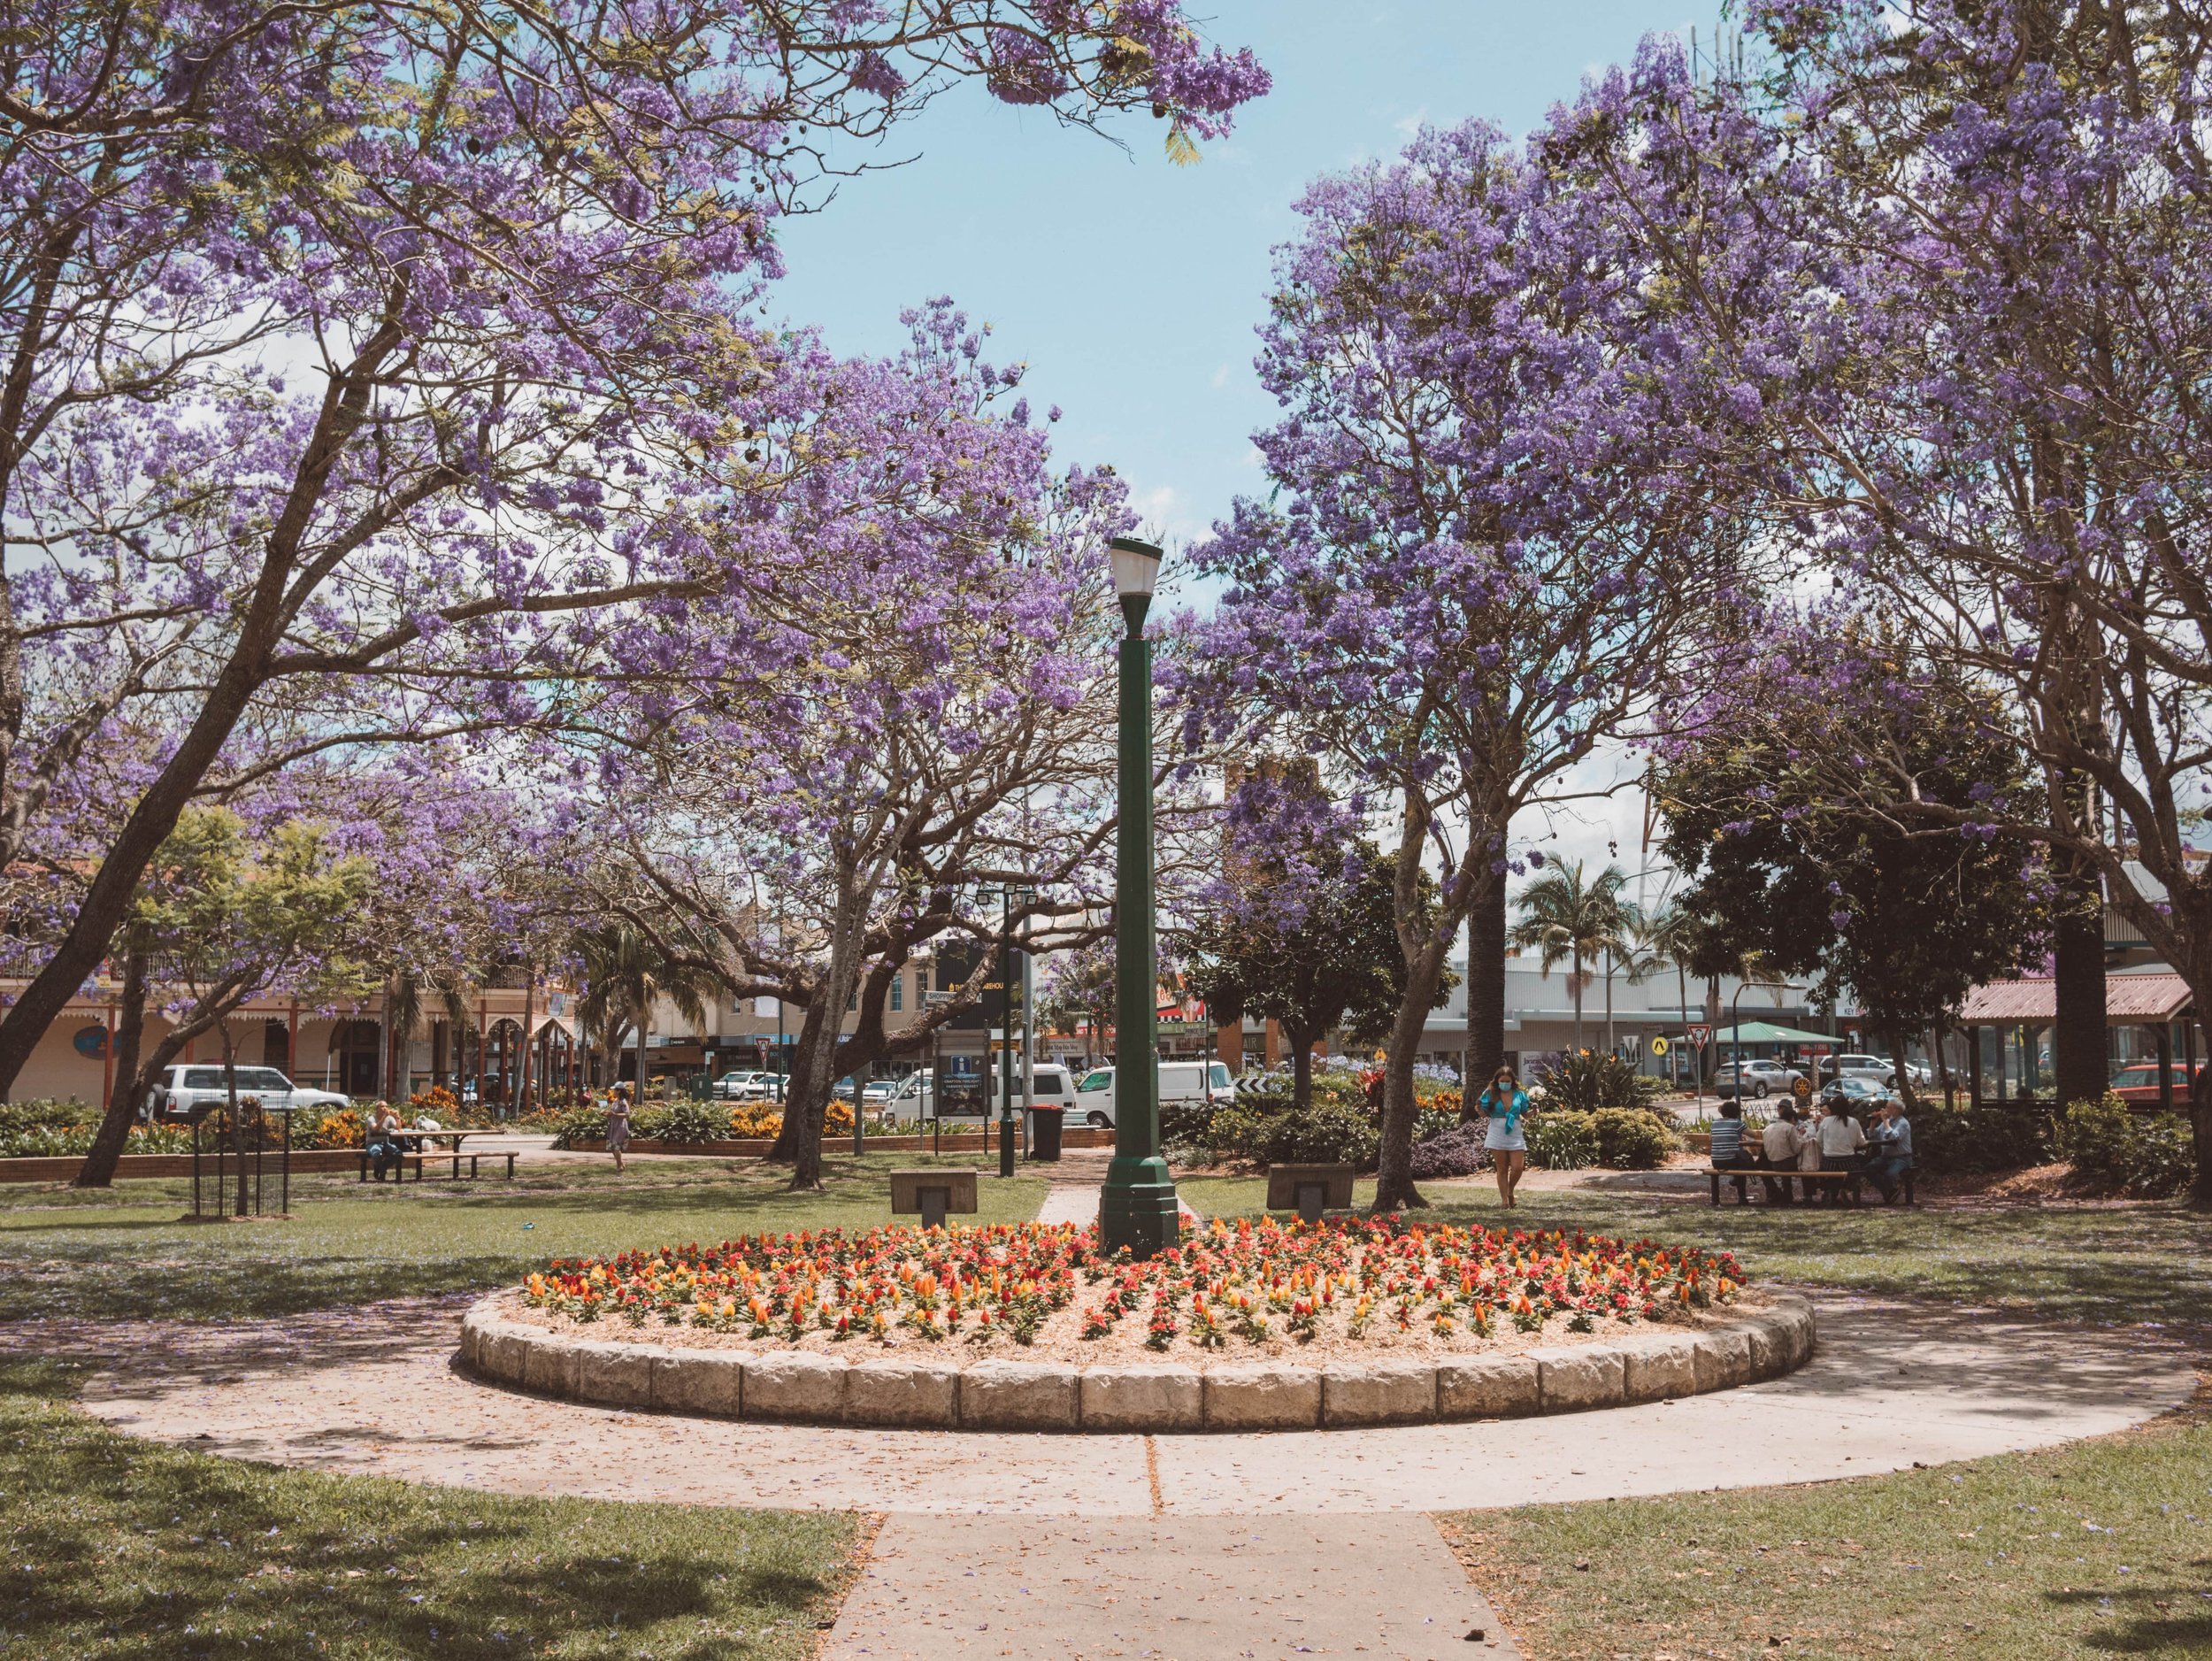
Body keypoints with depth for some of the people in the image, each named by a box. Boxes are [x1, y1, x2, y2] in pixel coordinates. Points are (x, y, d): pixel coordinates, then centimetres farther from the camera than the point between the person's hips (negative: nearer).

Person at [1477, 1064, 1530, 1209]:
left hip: (1515, 1135, 1)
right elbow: (1485, 1114, 5)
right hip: (1497, 1135, -1)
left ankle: (1510, 1192, 21)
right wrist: (1479, 1109, -15)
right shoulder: (1490, 1094, 0)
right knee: (1502, 1169, 3)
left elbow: (1525, 1113, 10)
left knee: (1518, 1167, -7)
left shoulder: (1520, 1094, 4)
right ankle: (1504, 1201, 10)